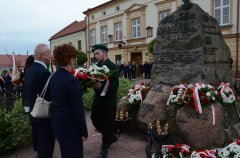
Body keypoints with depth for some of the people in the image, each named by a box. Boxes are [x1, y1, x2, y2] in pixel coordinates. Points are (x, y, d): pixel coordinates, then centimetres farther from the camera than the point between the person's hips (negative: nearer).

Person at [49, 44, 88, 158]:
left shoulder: (53, 77, 2)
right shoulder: (71, 80, -23)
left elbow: (55, 99, 9)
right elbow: (78, 109, -21)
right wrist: (84, 131, -11)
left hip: (56, 121, 8)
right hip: (69, 125, -8)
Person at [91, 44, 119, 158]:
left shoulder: (112, 67, -10)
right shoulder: (96, 66, 8)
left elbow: (115, 84, -19)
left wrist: (101, 86, -33)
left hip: (109, 101, -6)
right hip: (98, 99, 6)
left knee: (107, 124, 4)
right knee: (95, 120, 12)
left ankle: (104, 148, 26)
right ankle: (111, 137, 37)